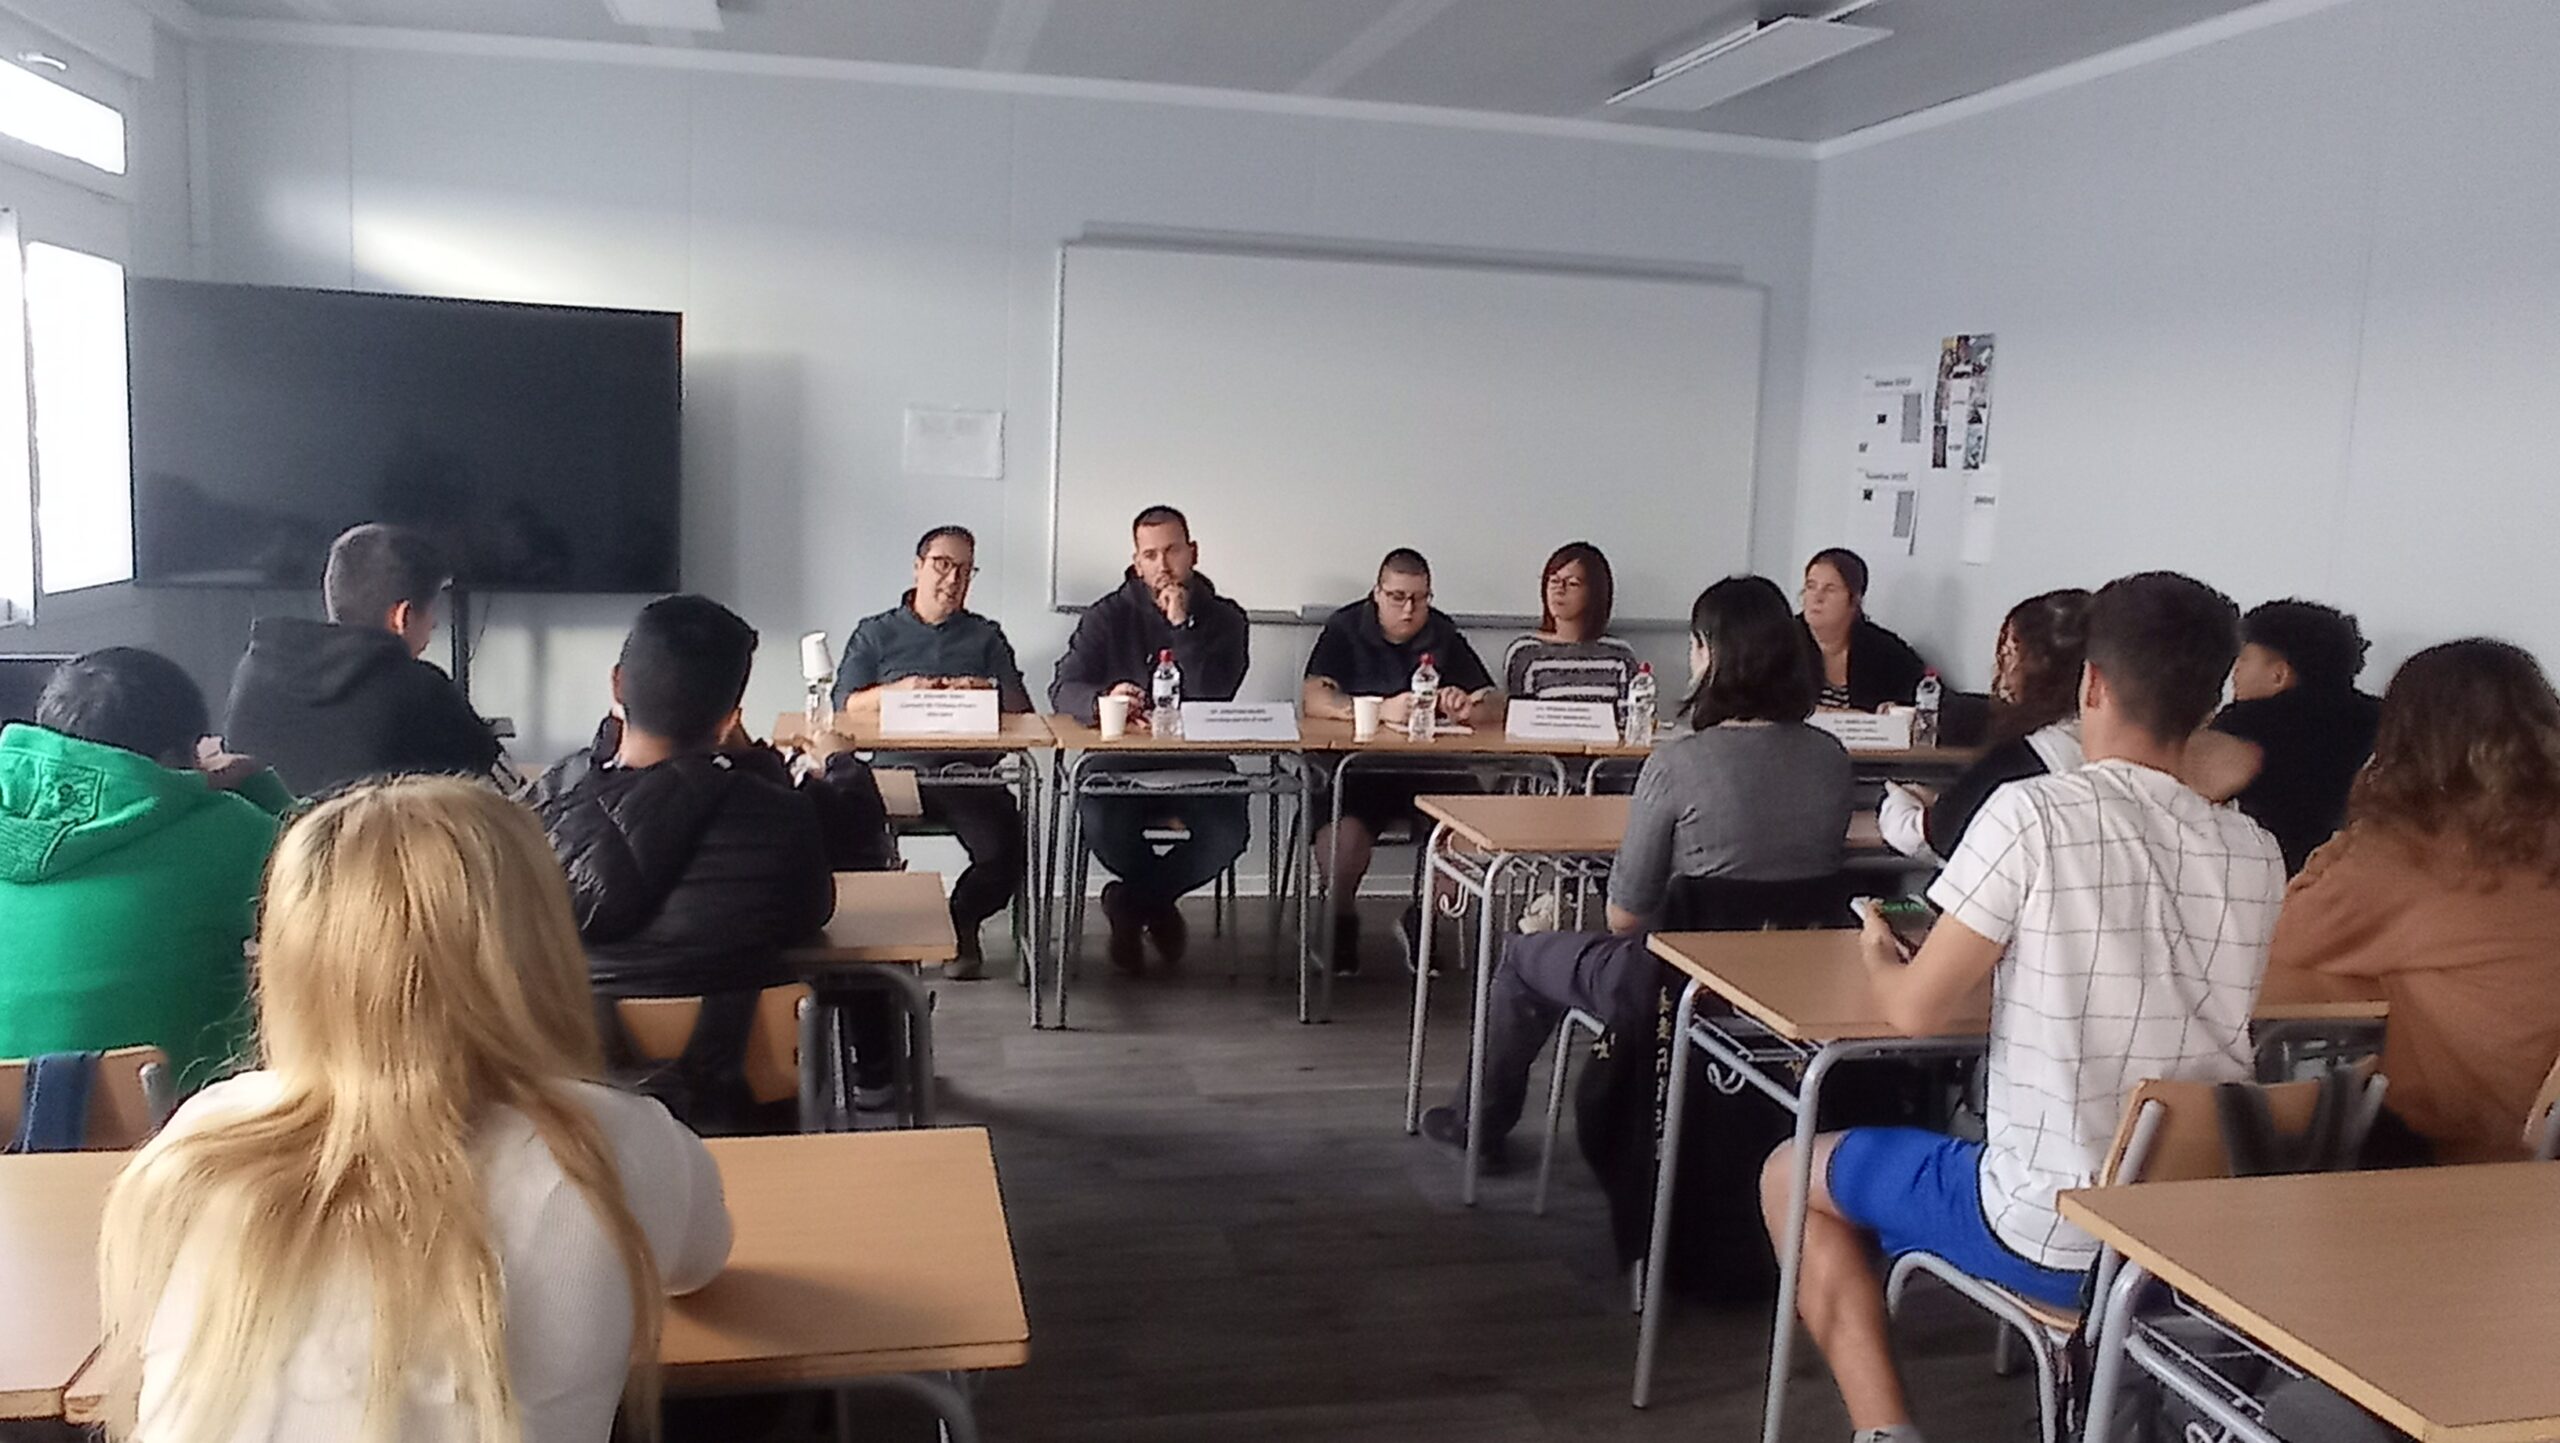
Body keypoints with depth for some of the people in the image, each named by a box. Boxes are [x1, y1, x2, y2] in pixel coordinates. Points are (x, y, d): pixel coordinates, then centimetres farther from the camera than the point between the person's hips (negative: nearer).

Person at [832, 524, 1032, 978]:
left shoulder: (986, 636, 23)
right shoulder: (875, 633, 19)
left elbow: (1021, 707, 11)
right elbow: (846, 703, 4)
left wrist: (986, 692, -10)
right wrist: (898, 690, -14)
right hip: (897, 769, -1)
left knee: (1004, 852, -27)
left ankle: (962, 921, 5)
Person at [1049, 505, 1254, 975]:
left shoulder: (1224, 619, 5)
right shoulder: (1107, 617, 5)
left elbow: (1213, 701, -11)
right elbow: (1063, 690, -9)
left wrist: (1183, 627, -16)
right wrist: (1103, 701, -32)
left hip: (1197, 765, 1)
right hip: (1120, 765, -1)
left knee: (1229, 832, -29)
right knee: (1101, 827, -33)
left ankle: (1129, 902, 2)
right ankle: (1157, 905, 4)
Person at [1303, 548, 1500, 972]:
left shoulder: (1445, 637, 10)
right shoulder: (1344, 629, 2)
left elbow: (1495, 706, 4)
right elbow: (1313, 698, -14)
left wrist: (1467, 708, -20)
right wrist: (1381, 710, -28)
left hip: (1430, 768, 3)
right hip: (1355, 765, -3)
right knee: (1341, 827, -33)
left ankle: (1422, 919, 5)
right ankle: (1340, 919, -1)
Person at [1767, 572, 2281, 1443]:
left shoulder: (2034, 815, -17)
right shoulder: (2256, 856, -1)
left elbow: (1917, 1012, -13)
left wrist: (1879, 953, 8)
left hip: (2049, 1240, -6)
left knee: (1791, 1174, 18)